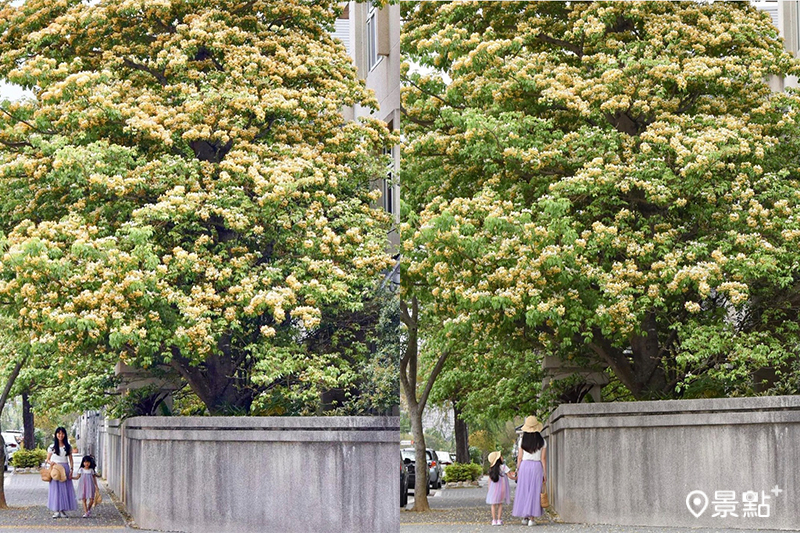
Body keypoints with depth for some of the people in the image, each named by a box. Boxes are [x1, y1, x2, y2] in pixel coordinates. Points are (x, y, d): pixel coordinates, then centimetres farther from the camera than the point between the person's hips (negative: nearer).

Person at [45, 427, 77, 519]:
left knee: (65, 489, -1)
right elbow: (47, 459, 6)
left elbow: (70, 459, 11)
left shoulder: (68, 447, 9)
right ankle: (56, 511, -3)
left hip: (65, 469, 2)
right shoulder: (52, 447, 4)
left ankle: (63, 510, 6)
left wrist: (71, 470, 0)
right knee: (55, 489, -5)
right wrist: (50, 462, -16)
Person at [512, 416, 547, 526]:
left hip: (524, 466, 1)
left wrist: (517, 471, 9)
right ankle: (531, 518, 1)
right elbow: (543, 458, -1)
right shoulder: (542, 441, -2)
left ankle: (524, 517, 11)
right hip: (537, 467, -1)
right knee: (534, 492, 3)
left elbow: (520, 457, 0)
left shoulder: (522, 440, -1)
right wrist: (544, 474, 4)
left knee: (523, 491, 10)